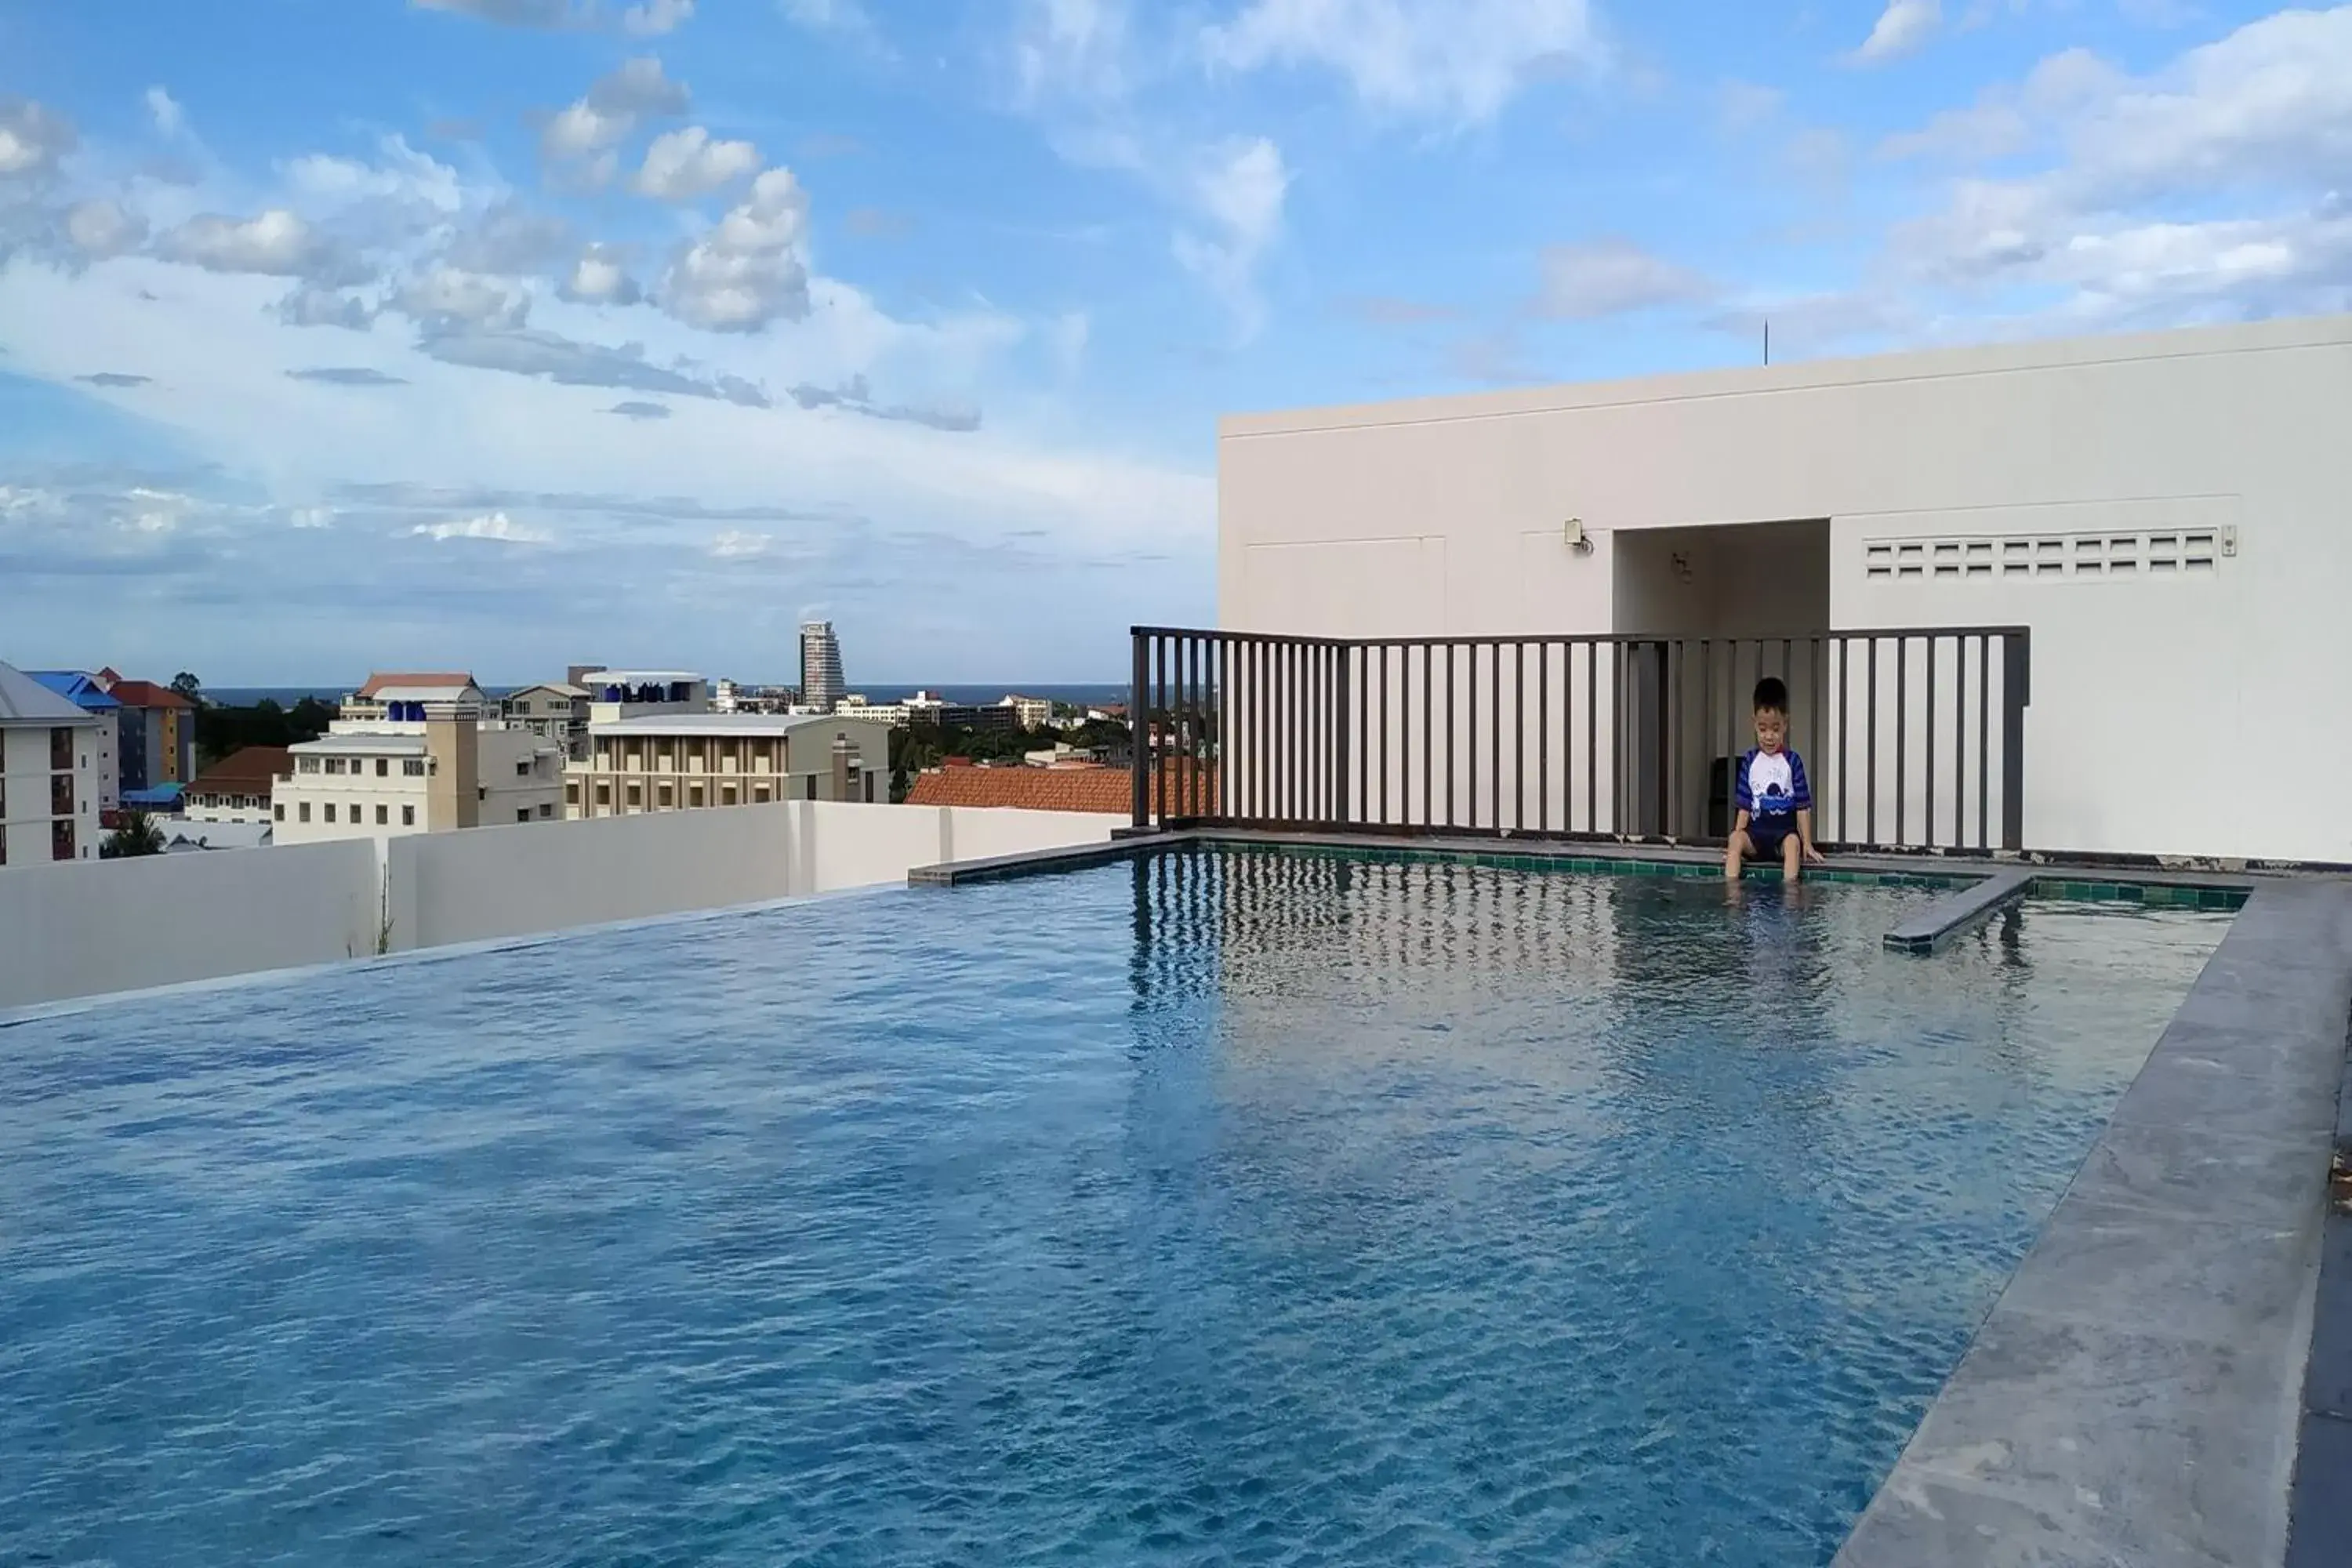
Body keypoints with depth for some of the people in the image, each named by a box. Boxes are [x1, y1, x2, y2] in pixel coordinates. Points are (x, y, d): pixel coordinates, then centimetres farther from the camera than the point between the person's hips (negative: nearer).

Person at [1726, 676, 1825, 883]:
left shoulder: (1793, 761, 2)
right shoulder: (1750, 761, 9)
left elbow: (1803, 807, 4)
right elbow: (1744, 807, 11)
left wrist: (1807, 845, 2)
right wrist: (1738, 839, 2)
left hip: (1784, 830, -2)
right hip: (1756, 830, 2)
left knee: (1793, 842, -34)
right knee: (1735, 838, -27)